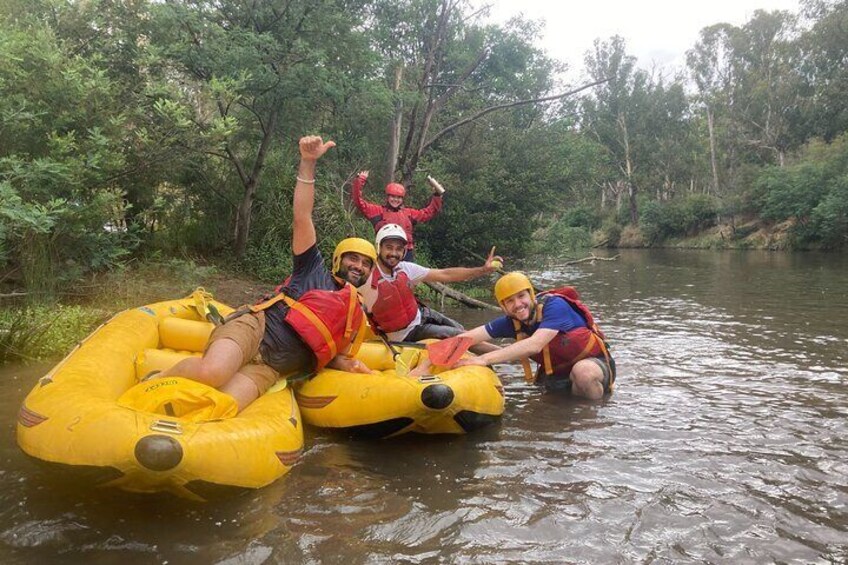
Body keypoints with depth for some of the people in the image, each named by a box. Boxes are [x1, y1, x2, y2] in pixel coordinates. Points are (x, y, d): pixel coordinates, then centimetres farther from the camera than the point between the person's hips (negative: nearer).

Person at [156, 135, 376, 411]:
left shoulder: (357, 316, 27)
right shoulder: (314, 271, 15)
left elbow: (334, 356, 31)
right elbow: (302, 217, 4)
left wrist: (350, 367, 5)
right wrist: (308, 162, -6)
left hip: (269, 368, 3)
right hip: (254, 327, -3)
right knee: (212, 373, -37)